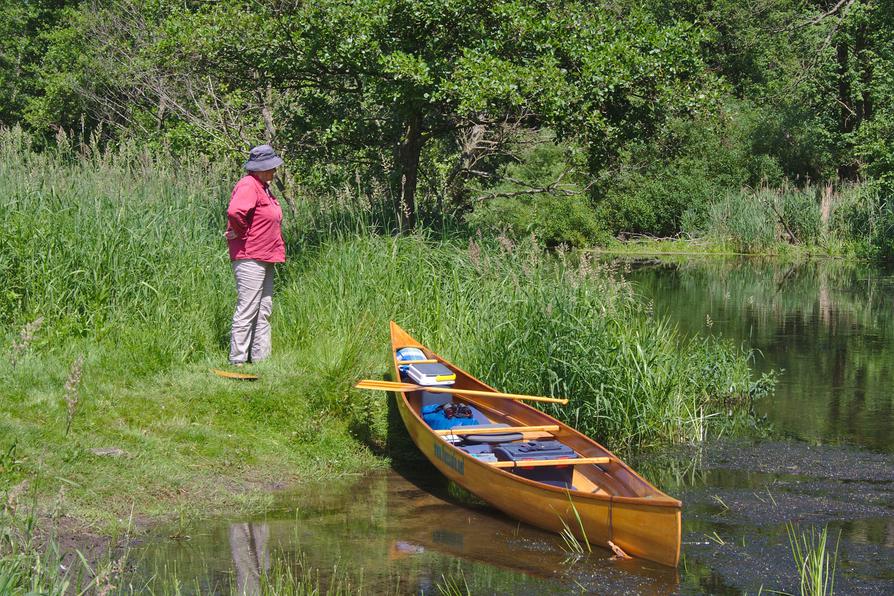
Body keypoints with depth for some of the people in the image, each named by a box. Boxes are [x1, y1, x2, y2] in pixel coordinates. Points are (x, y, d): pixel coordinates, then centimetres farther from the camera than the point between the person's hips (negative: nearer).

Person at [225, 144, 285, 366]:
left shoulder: (263, 187, 16)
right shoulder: (248, 186, -16)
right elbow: (235, 212, -33)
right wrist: (242, 233, -17)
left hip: (264, 259, 10)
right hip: (249, 258, -10)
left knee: (264, 309, 13)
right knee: (247, 309, -8)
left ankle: (260, 356, 19)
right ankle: (238, 358, -4)